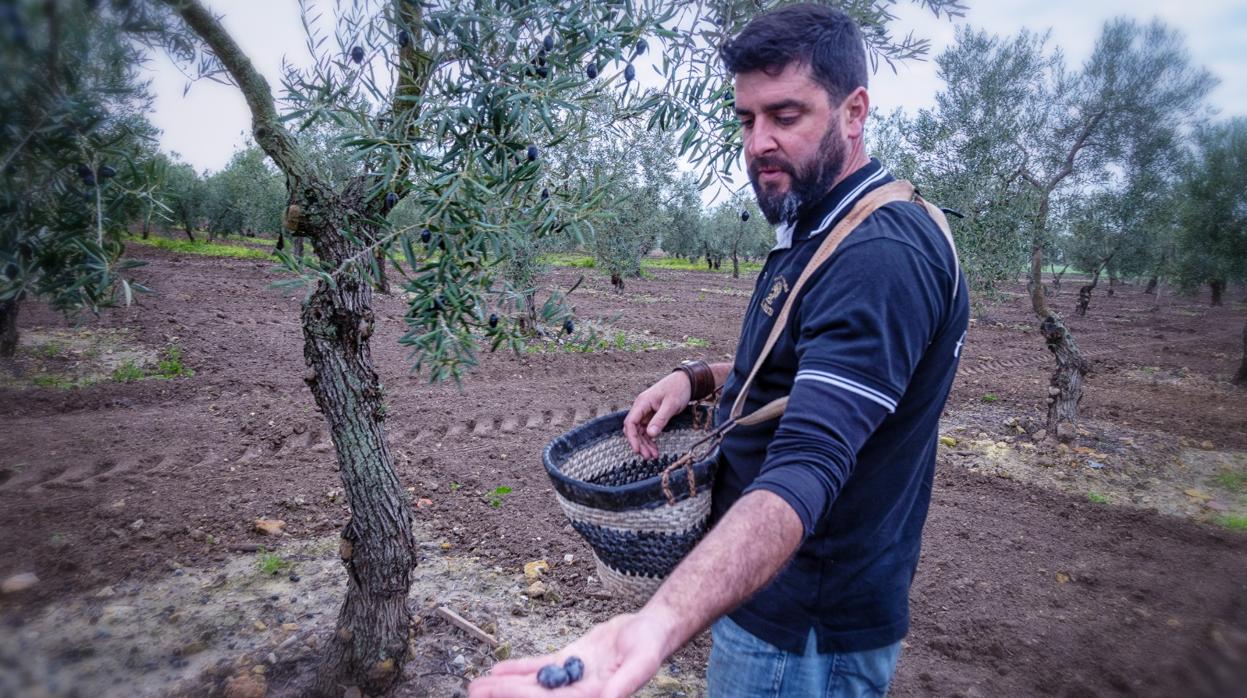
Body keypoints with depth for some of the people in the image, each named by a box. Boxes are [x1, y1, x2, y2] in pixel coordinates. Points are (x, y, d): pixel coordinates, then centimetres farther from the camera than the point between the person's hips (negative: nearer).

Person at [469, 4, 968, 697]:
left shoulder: (881, 256, -27)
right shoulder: (813, 231, 6)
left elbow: (806, 468, -39)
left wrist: (659, 628, -53)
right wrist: (699, 376, 0)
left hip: (803, 636, -9)